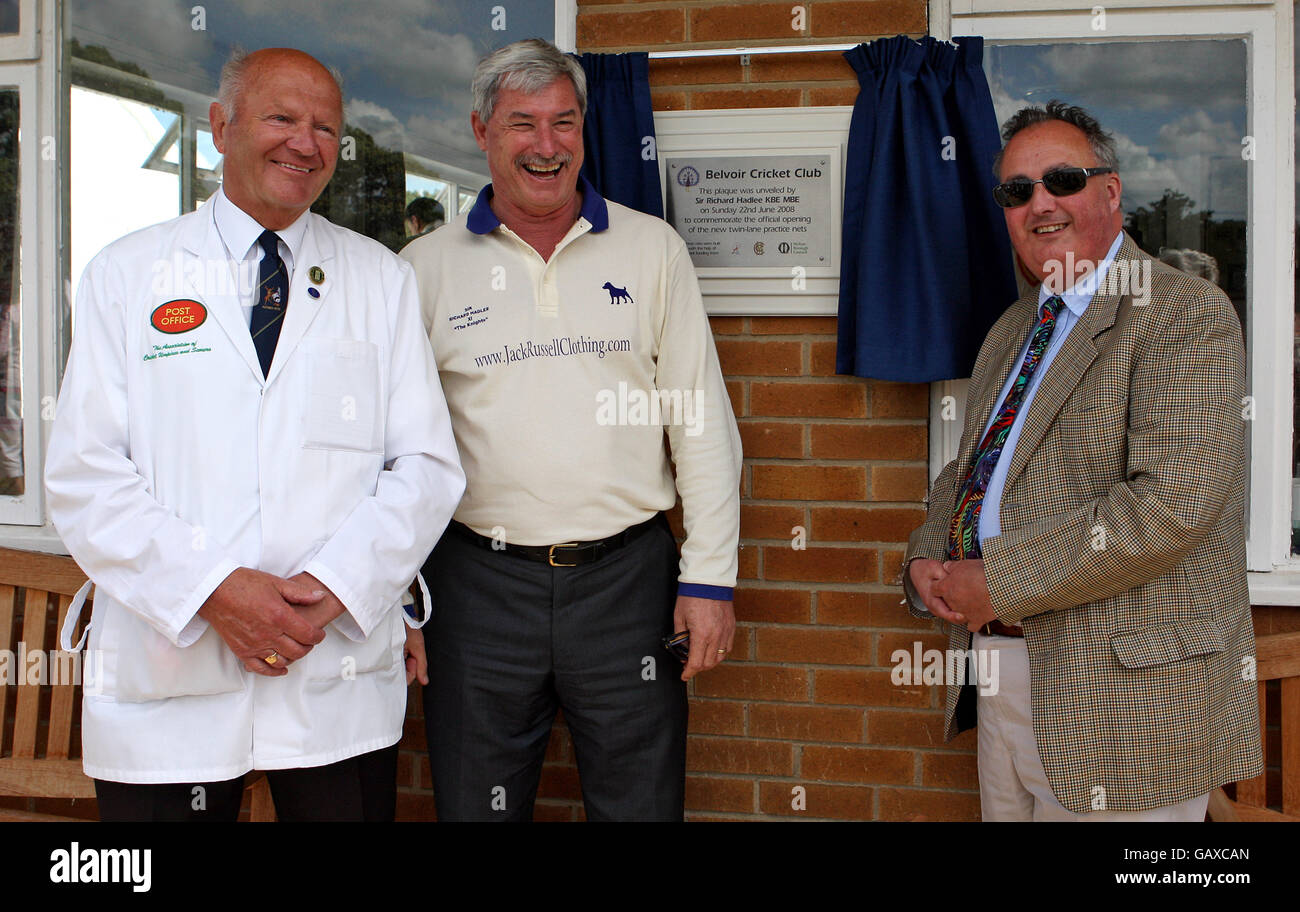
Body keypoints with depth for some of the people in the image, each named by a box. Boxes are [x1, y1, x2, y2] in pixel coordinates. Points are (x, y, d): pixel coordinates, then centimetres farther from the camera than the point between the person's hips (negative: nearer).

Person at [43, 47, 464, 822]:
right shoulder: (126, 275, 5)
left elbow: (427, 466, 1)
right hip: (166, 682, 0)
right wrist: (212, 590, -15)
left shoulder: (383, 279, 8)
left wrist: (334, 586, -13)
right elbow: (84, 474, -3)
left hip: (341, 674, 1)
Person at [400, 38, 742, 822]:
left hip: (628, 573, 0)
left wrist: (711, 577, -2)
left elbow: (702, 423, 3)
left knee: (641, 803, 10)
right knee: (477, 805, 11)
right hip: (480, 581, 0)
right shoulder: (427, 267, 3)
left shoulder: (652, 249, 4)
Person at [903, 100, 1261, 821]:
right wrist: (928, 560, 0)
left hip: (1125, 689, -7)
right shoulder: (1012, 330, 16)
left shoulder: (1186, 314, -12)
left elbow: (1173, 504, -23)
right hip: (1002, 674, 8)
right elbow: (965, 470, 22)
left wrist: (997, 583, -20)